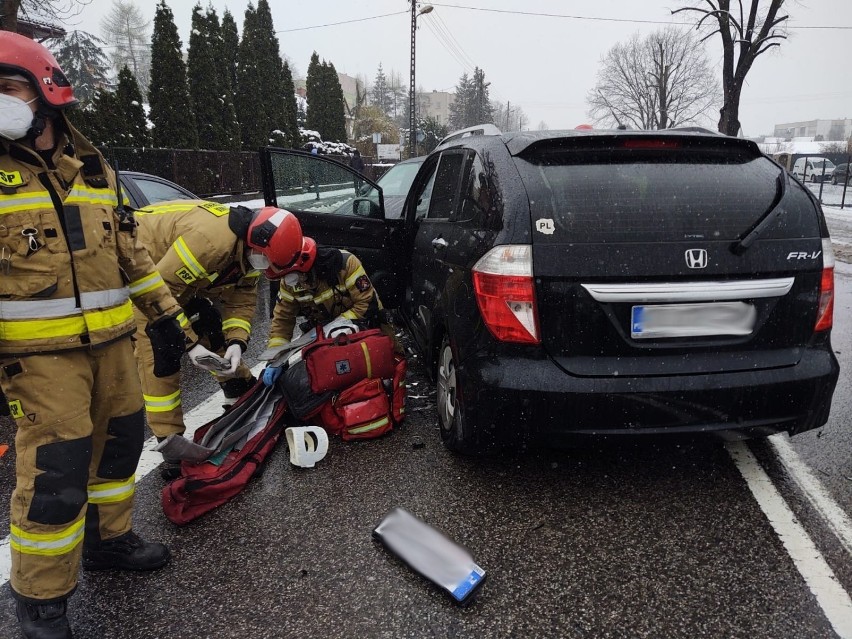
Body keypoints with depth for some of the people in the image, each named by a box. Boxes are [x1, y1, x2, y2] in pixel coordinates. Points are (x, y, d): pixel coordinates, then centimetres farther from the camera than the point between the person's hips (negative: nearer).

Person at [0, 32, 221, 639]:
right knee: (55, 474, -5)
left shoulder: (94, 170, 10)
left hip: (113, 339, 6)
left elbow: (131, 250, 14)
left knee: (120, 442, 16)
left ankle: (107, 538, 39)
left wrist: (165, 316, 12)